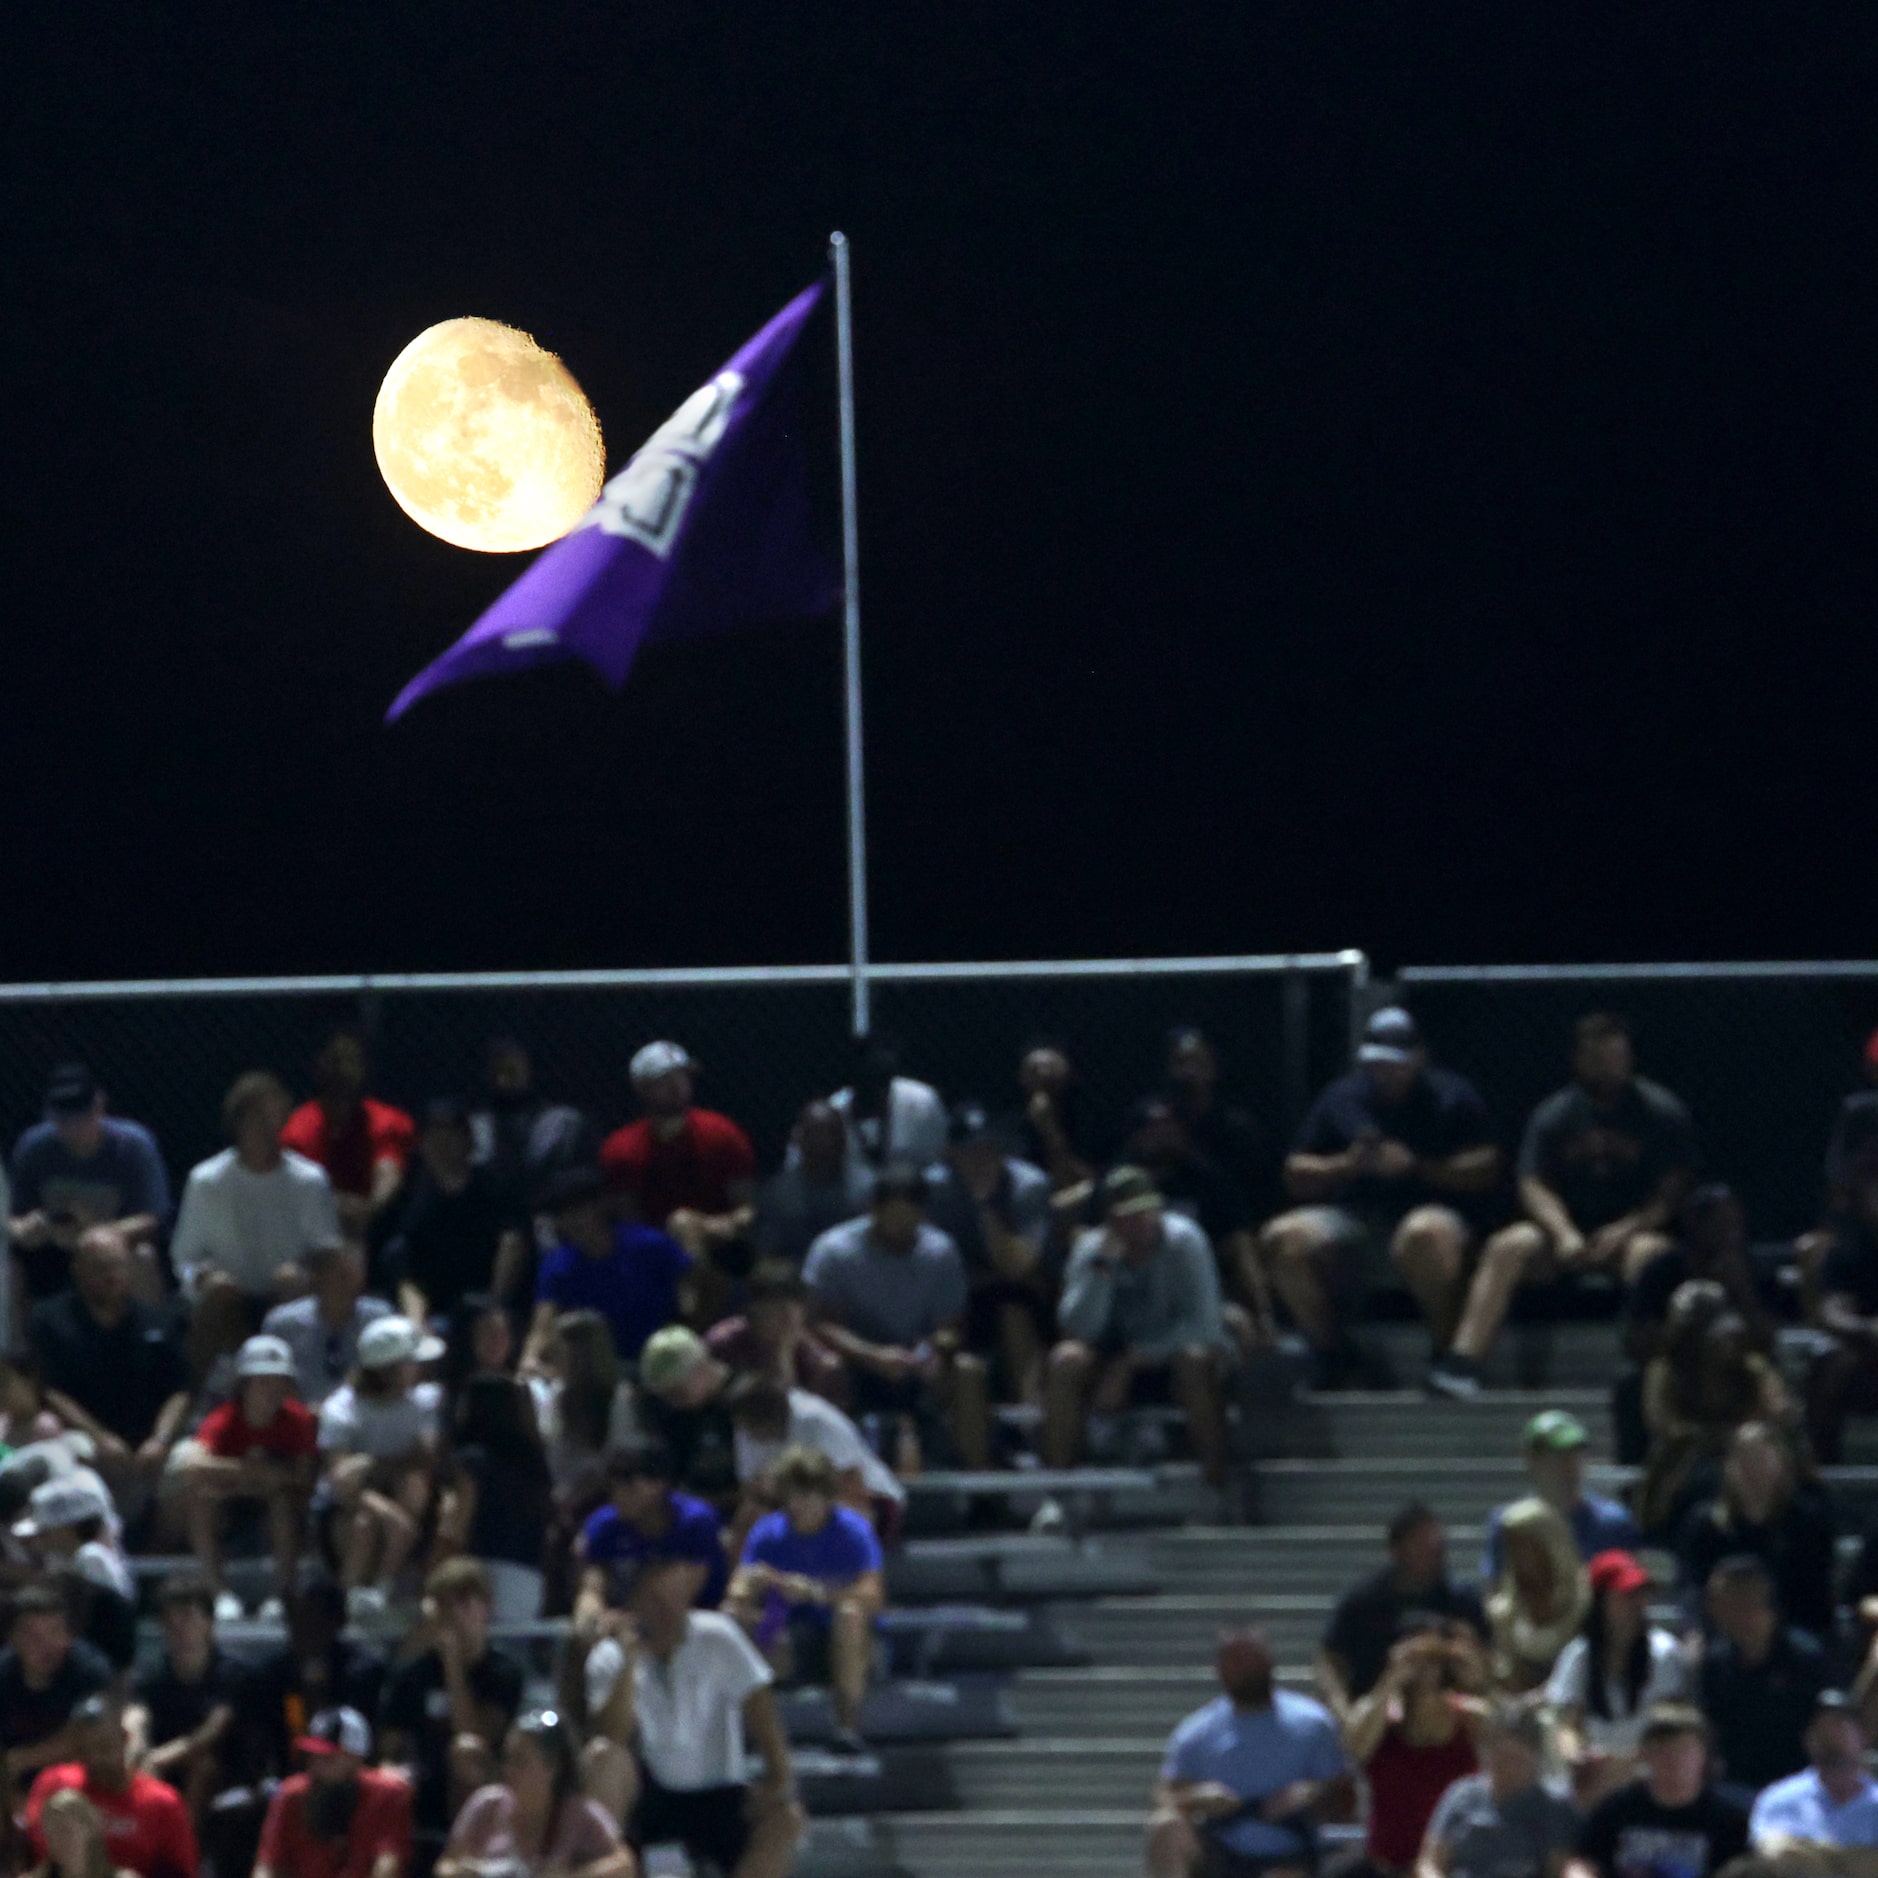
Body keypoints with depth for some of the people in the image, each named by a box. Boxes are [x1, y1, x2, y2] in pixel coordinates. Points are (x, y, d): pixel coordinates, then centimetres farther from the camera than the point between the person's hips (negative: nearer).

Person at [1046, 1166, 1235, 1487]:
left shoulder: (1183, 1240, -15)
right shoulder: (1092, 1247, -7)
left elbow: (1205, 1325, -20)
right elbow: (1079, 1329, -17)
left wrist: (1134, 1361, -21)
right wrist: (1103, 1265, -26)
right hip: (1121, 1365, 2)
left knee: (1194, 1359, -37)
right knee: (1067, 1361, -27)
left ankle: (1218, 1481, -28)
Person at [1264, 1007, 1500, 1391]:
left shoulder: (1452, 1097, 8)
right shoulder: (1341, 1098, 15)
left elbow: (1485, 1169, -2)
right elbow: (1296, 1177, 12)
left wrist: (1417, 1167, -13)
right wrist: (1346, 1165, -7)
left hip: (1431, 1208, -4)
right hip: (1353, 1213, 4)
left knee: (1425, 1234, -41)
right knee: (1283, 1238, -23)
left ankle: (1446, 1355, -25)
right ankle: (1336, 1355, -8)